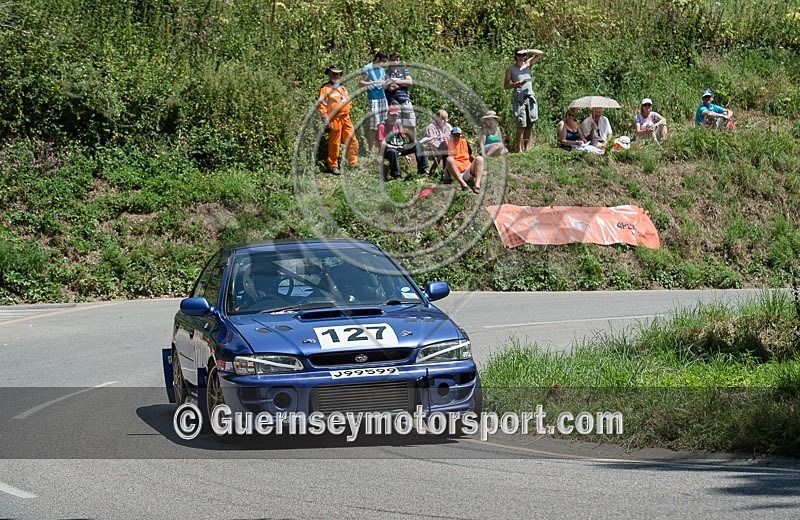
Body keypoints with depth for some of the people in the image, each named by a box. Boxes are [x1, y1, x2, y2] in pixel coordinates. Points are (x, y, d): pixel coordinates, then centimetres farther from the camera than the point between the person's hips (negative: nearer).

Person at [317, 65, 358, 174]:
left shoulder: (343, 88, 20)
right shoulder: (326, 89, -3)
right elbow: (321, 105, -9)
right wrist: (326, 120, -15)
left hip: (345, 118, 7)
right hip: (334, 119, -7)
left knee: (352, 141, 5)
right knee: (334, 143, -2)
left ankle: (353, 163, 14)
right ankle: (333, 166, 6)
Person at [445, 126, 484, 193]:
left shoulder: (464, 142, 17)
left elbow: (471, 157, 25)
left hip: (467, 172, 4)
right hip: (454, 175, -4)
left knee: (479, 158, -15)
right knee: (449, 159, -31)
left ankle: (477, 185, -37)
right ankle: (463, 184, -45)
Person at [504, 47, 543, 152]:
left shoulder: (528, 64, 15)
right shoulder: (511, 69, 5)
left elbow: (540, 53, 10)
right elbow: (506, 86, 4)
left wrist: (528, 51, -3)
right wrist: (517, 84, -12)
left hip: (530, 96, 4)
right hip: (519, 97, -4)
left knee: (530, 124, 1)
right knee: (521, 124, -13)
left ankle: (527, 148, 5)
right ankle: (519, 148, -14)